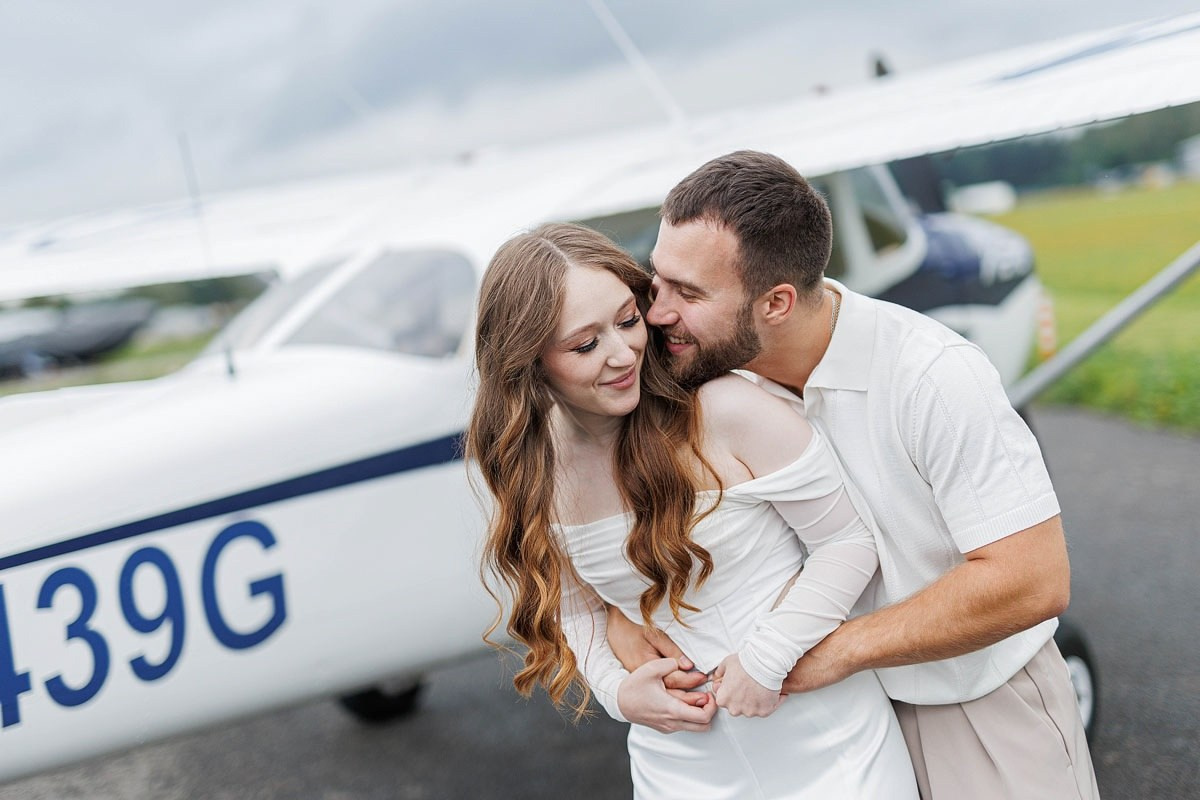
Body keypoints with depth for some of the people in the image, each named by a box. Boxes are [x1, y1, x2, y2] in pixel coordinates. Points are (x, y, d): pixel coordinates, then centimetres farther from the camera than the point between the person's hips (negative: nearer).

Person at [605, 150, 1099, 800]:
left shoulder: (932, 375, -29)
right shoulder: (713, 373, -14)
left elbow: (1033, 581, -29)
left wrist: (838, 650, -26)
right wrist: (620, 611, -19)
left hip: (979, 711, -4)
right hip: (834, 712, 4)